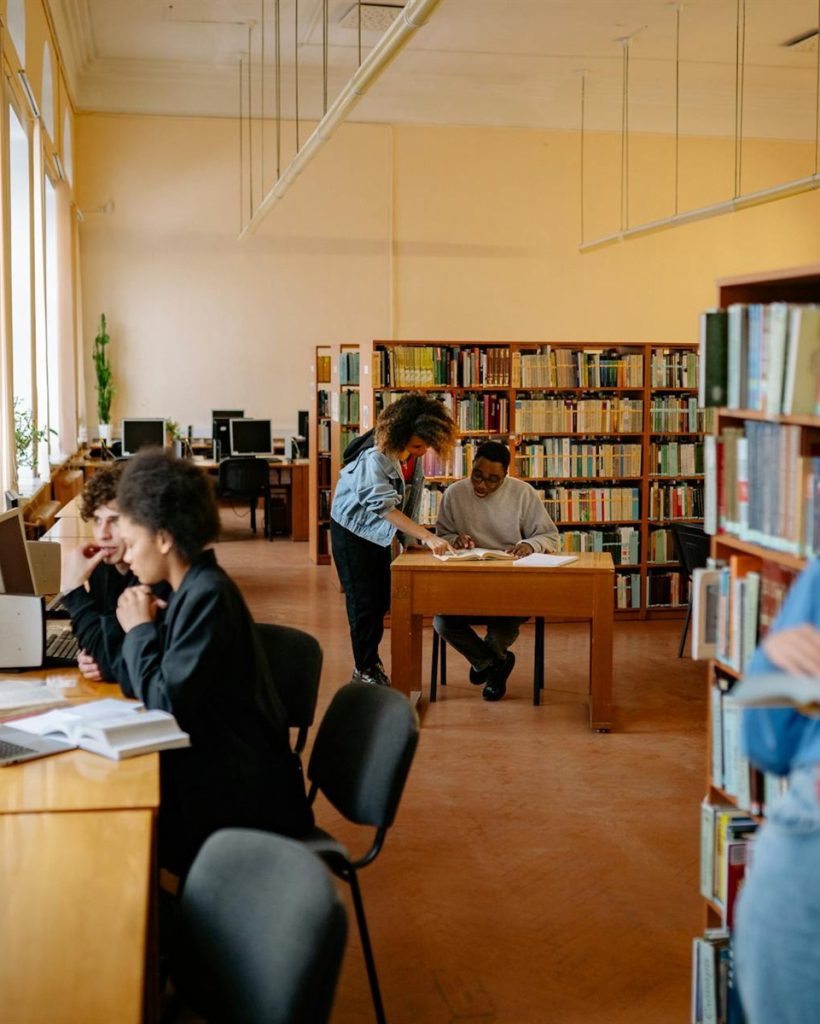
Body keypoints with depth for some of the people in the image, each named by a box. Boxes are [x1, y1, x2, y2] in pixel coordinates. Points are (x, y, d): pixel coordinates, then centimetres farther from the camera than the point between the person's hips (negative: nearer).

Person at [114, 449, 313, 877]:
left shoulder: (208, 597, -21)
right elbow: (163, 684, 12)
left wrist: (140, 630, -11)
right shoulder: (195, 588, 8)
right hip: (212, 771, 9)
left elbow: (164, 704, -22)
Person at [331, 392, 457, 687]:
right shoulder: (375, 458, -32)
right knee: (363, 601, -3)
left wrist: (410, 538, -4)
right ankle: (365, 670, 8)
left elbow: (409, 501, 2)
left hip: (379, 531, 7)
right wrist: (428, 537, -43)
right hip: (352, 530, -7)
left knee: (381, 600, 11)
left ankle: (369, 662, 24)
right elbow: (386, 507, -37)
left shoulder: (415, 456, -9)